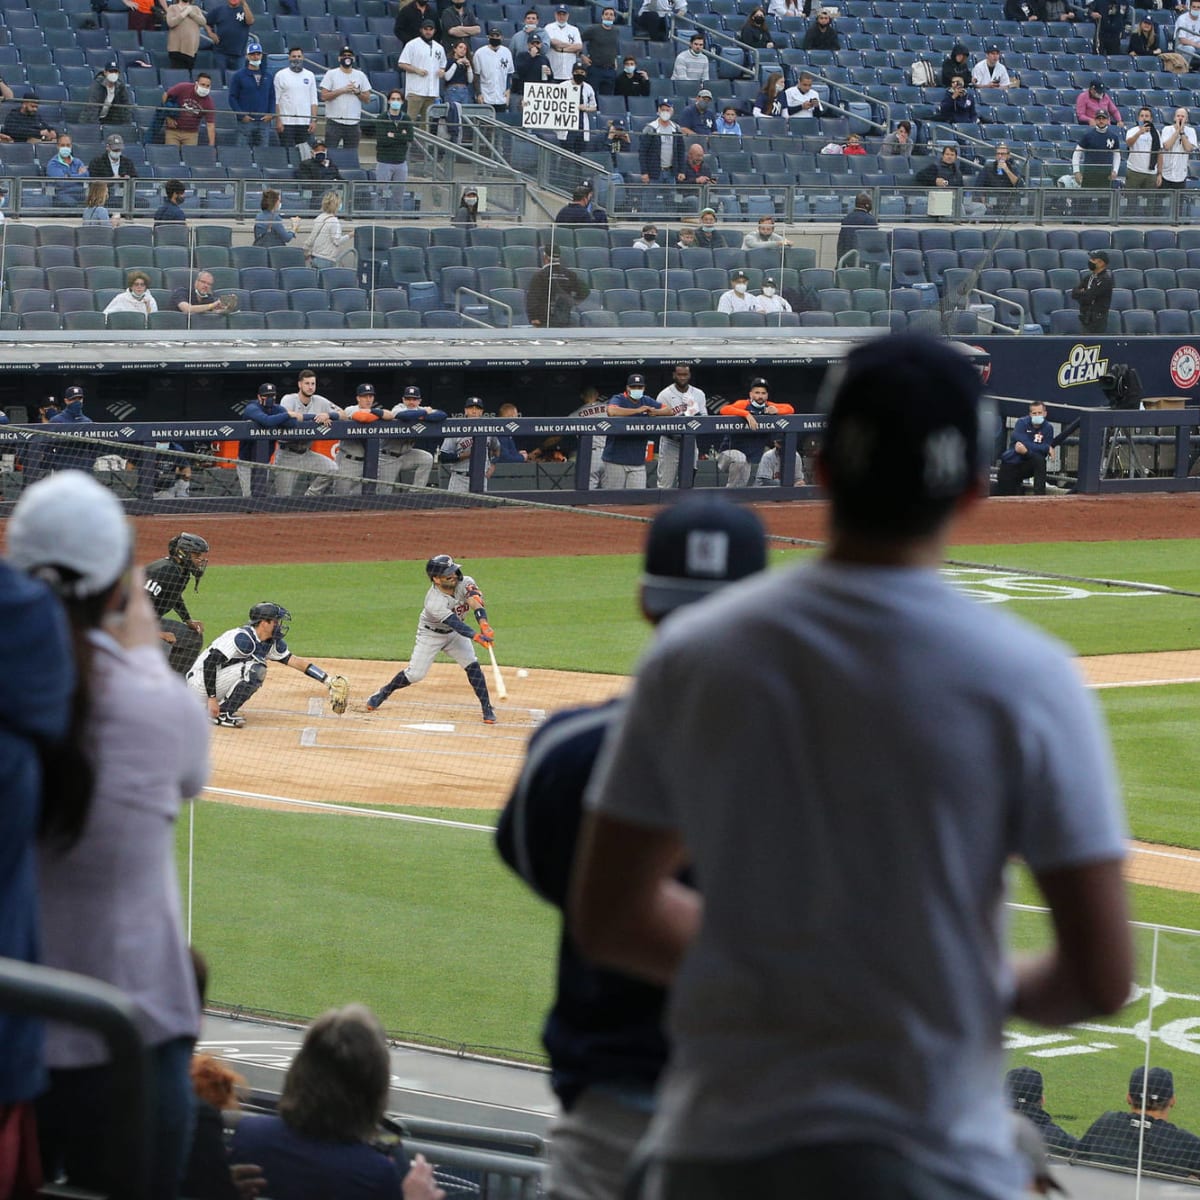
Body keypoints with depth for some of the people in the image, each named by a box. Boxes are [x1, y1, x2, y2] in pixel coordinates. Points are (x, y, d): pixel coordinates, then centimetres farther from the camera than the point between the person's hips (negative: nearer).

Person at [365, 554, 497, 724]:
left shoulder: (465, 583, -23)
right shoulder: (434, 603, -36)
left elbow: (475, 602, -39)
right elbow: (456, 624, -44)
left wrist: (484, 625, -57)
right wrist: (476, 637, -58)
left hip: (454, 633, 4)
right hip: (431, 635, -4)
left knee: (472, 665, -12)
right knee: (415, 674, -5)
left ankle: (487, 709, -5)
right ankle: (382, 694, 20)